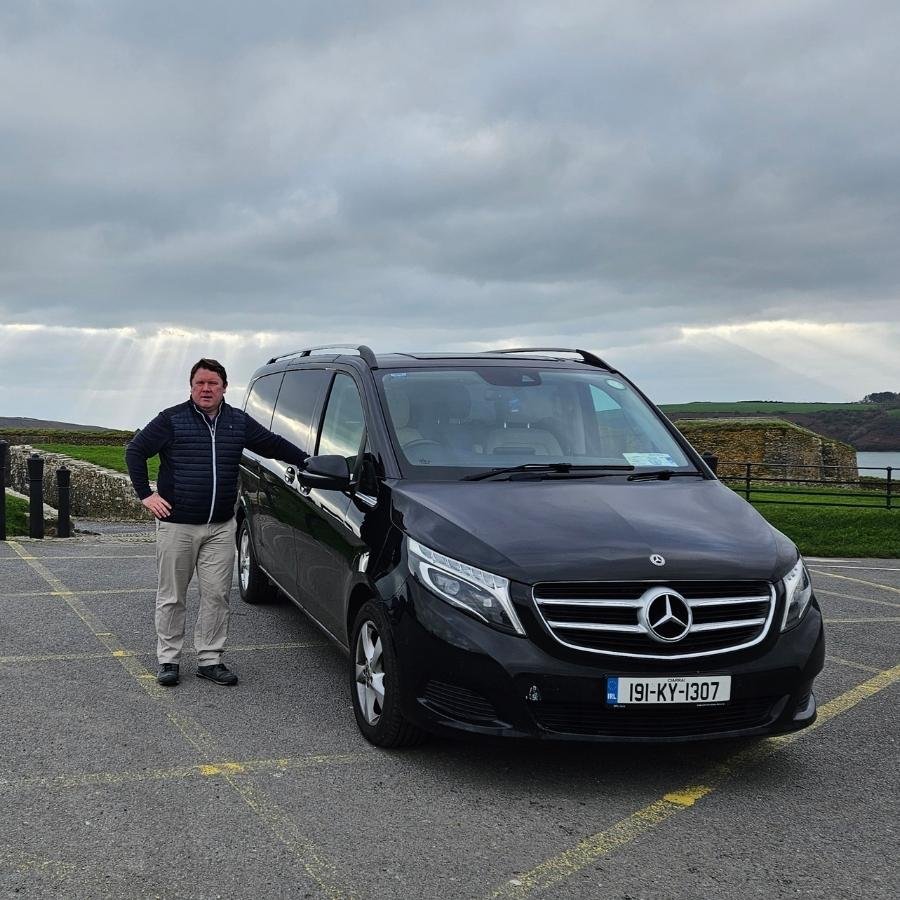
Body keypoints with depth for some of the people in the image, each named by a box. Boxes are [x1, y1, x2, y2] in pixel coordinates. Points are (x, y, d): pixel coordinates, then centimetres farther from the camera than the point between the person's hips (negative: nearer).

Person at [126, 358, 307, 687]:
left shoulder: (239, 422, 7)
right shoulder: (172, 419, -3)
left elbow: (275, 446, 16)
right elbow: (135, 450, 1)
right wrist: (145, 494, -5)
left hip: (221, 527, 3)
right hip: (176, 524, -3)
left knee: (217, 595, 4)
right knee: (171, 597, 4)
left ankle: (210, 659, 14)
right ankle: (168, 660, 15)